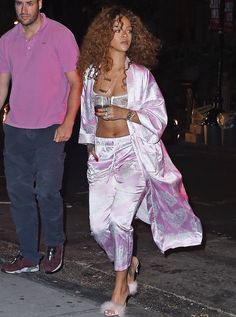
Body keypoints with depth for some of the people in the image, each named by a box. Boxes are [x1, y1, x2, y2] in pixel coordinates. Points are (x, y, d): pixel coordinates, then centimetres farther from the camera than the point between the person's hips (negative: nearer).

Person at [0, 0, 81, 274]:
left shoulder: (60, 35, -4)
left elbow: (75, 82, -4)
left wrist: (68, 122, -14)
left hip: (50, 129, -4)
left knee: (47, 191, -10)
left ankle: (54, 245, 14)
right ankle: (29, 256, 15)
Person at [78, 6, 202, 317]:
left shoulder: (139, 74, -4)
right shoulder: (92, 71, 6)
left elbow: (158, 115, -3)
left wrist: (124, 113, -16)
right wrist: (90, 143, 10)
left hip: (131, 152, -4)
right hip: (101, 154, 4)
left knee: (120, 220, -15)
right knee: (99, 226, 2)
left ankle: (120, 290, -1)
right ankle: (129, 263, 32)